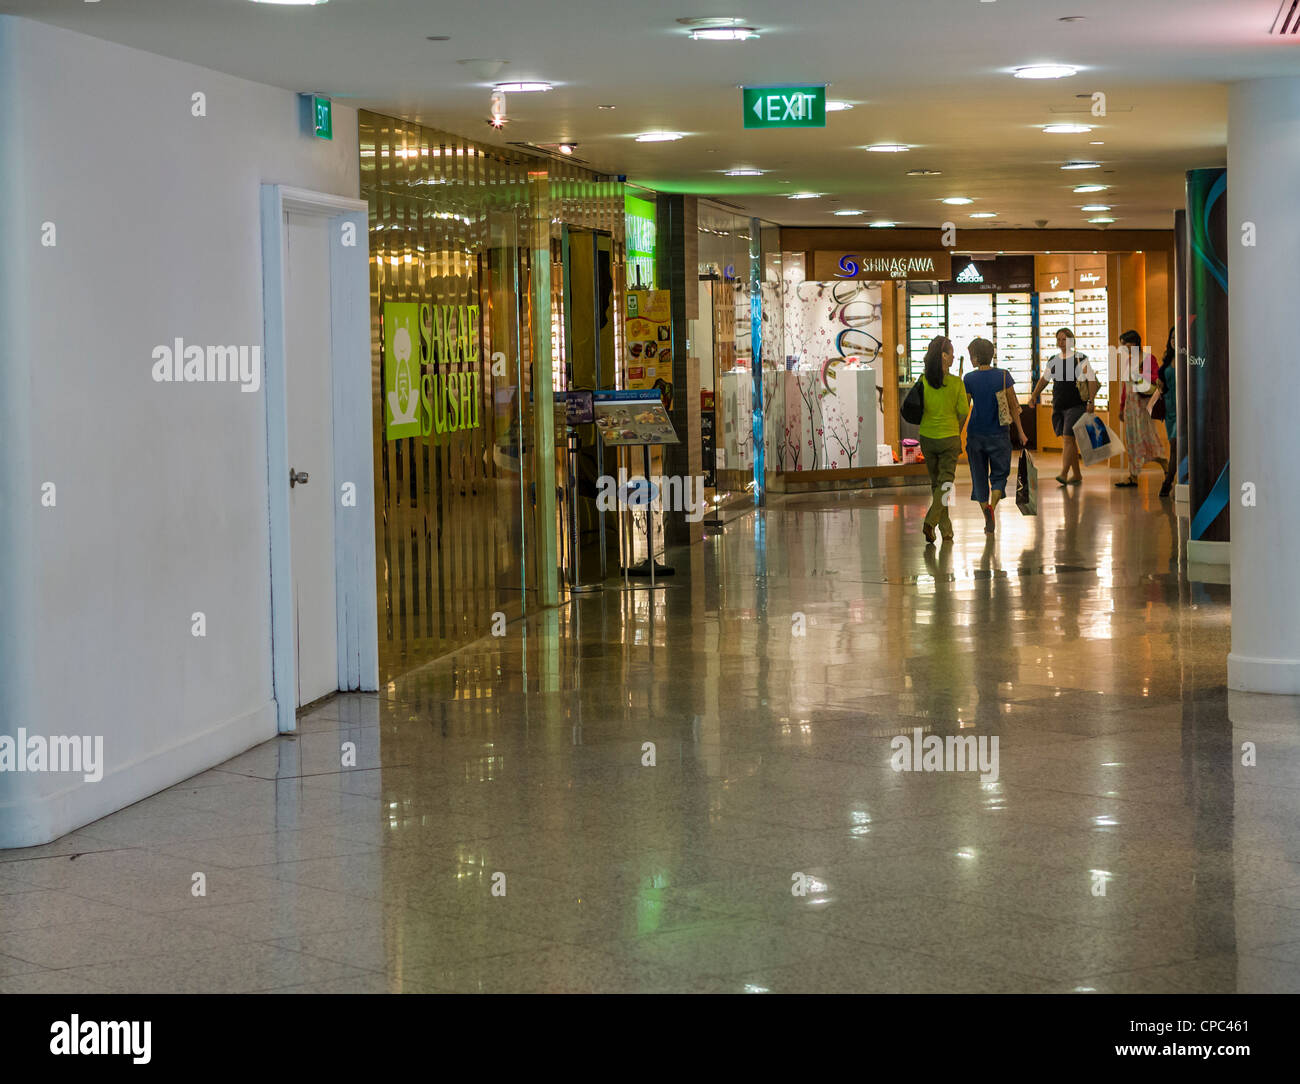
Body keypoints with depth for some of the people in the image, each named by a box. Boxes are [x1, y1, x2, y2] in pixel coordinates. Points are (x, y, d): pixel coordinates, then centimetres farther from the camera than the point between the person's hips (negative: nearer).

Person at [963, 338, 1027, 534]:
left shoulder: (969, 379, -7)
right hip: (999, 433, 0)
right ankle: (992, 505, -17)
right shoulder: (1003, 376, -4)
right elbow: (1013, 406, -2)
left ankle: (987, 518, 6)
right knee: (999, 474, 10)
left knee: (979, 476, 10)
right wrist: (1020, 432, 5)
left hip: (976, 434, 0)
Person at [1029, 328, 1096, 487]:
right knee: (1068, 440, 9)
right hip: (1059, 406, 6)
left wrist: (1091, 401, -17)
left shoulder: (1081, 359, -5)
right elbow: (1044, 379, 22)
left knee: (1068, 438, -15)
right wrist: (1034, 395, 9)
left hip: (1076, 405, -6)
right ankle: (1077, 475, 19)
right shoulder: (1053, 360, 11)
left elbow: (1092, 380, -7)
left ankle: (1064, 474, -20)